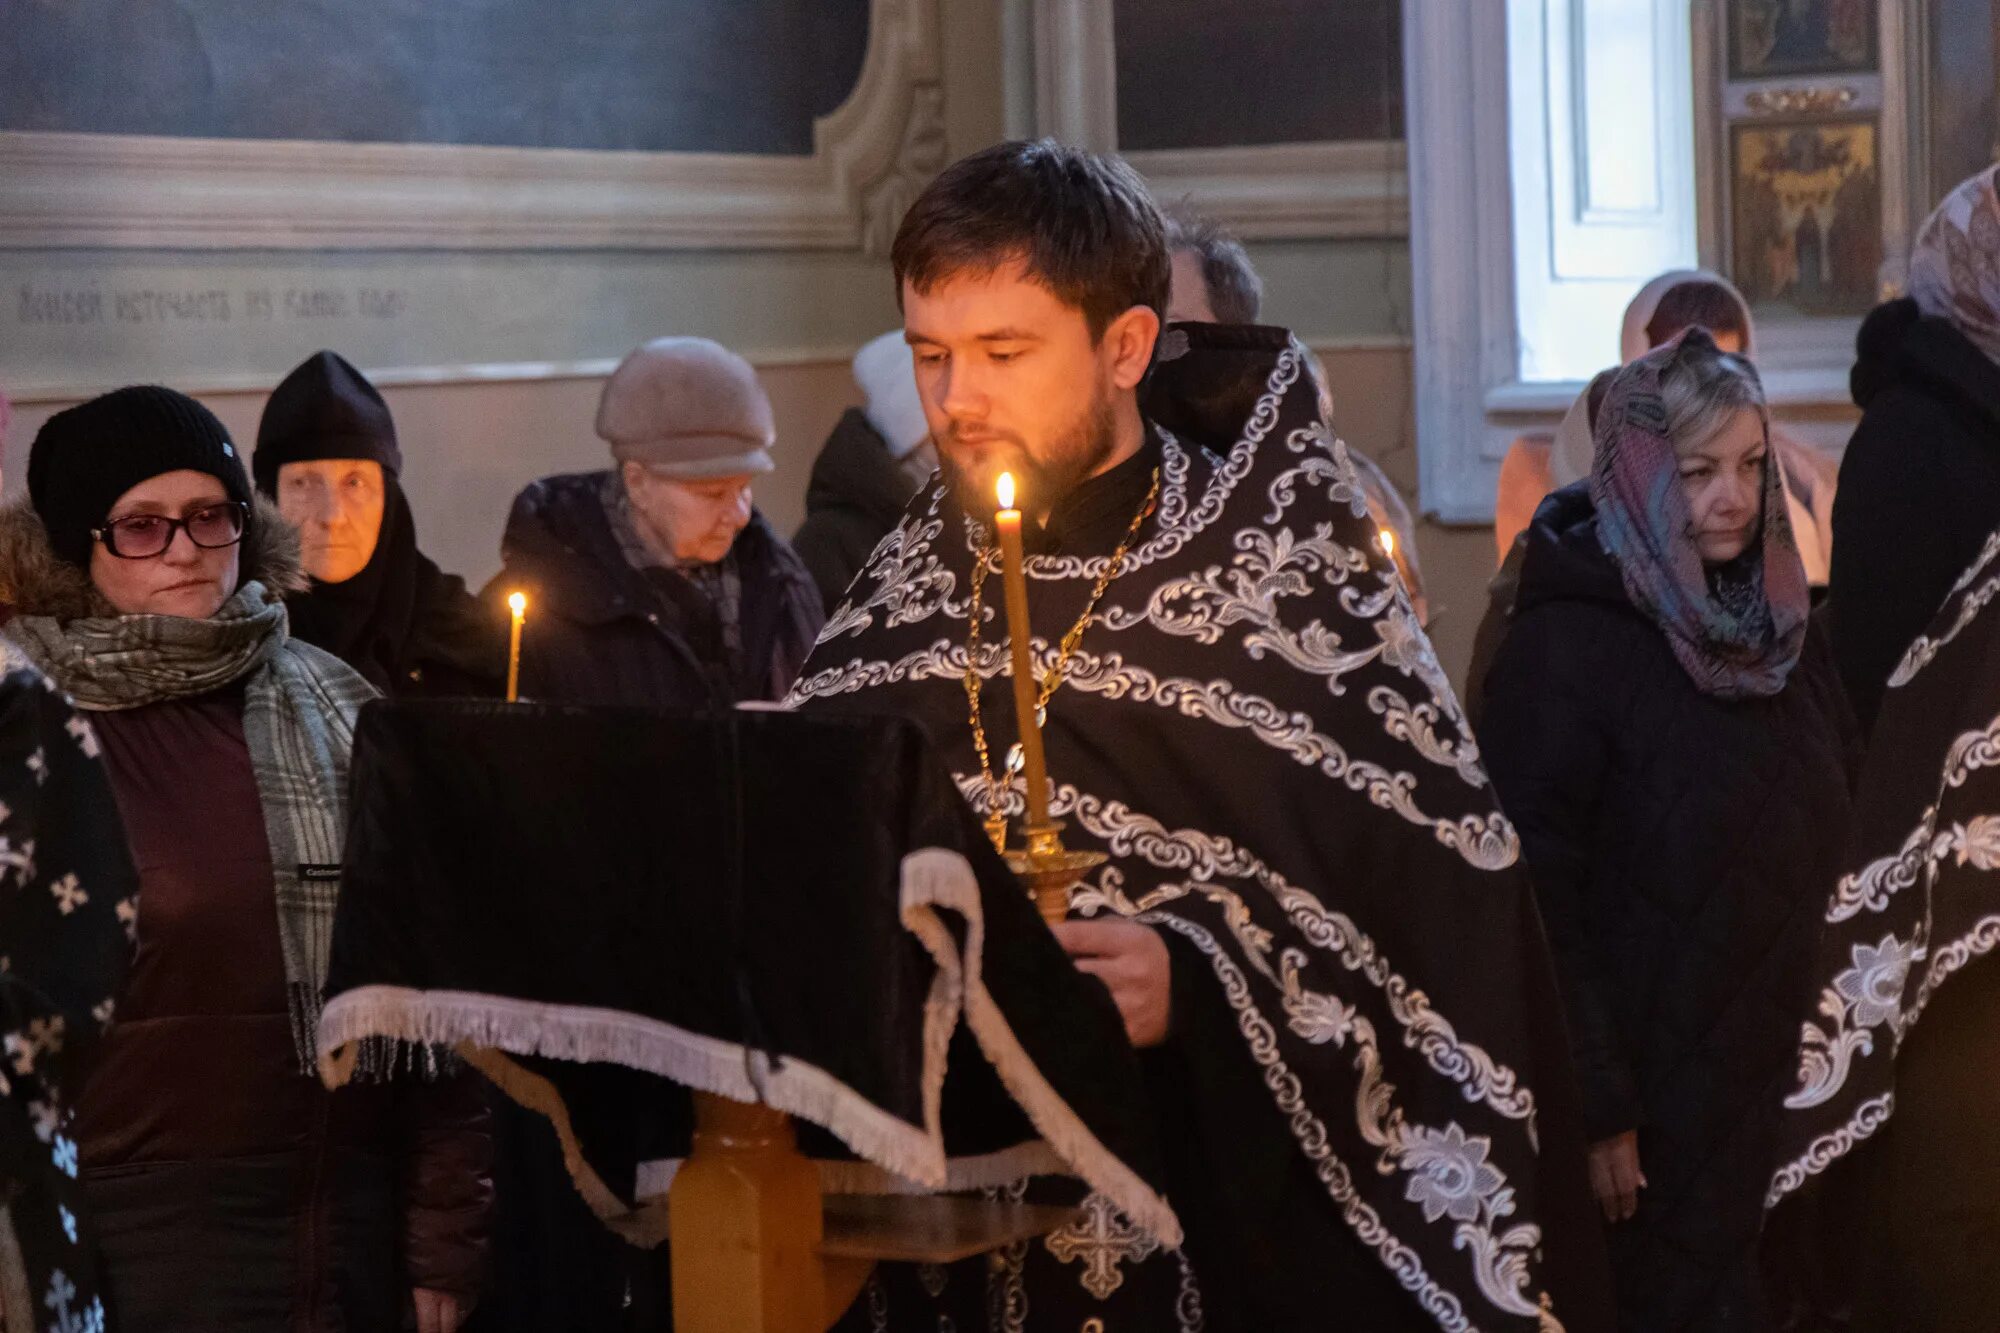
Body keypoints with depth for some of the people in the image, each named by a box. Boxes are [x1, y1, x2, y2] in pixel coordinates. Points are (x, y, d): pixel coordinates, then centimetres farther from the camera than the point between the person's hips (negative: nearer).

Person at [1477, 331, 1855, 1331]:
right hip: (1660, 1084, -6)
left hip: (1791, 1064, 6)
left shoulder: (1777, 617, 6)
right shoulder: (1563, 646, -14)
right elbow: (1538, 893, -16)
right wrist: (1595, 1103, -17)